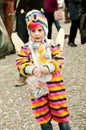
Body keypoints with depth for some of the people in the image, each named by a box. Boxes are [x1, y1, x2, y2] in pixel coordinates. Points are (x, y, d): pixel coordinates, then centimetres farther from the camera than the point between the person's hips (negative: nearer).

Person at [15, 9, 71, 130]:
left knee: (60, 108, 8)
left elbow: (60, 61, -8)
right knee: (42, 112, 10)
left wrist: (49, 67, -25)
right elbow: (20, 63, -8)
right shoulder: (26, 49, -3)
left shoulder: (53, 46, -4)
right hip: (36, 84, 1)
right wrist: (32, 69, -24)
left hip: (54, 83, -1)